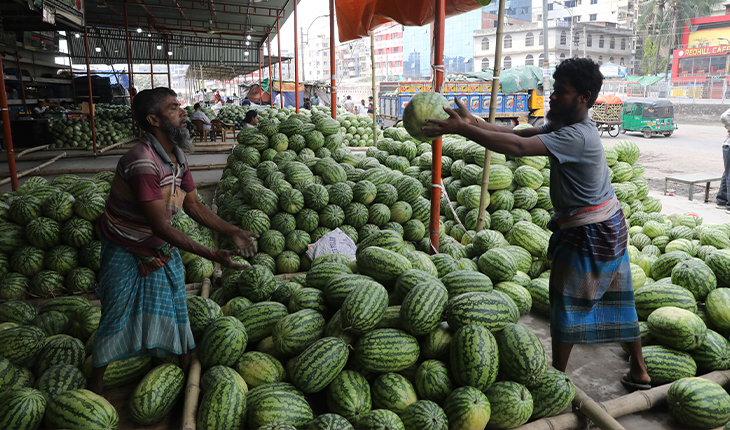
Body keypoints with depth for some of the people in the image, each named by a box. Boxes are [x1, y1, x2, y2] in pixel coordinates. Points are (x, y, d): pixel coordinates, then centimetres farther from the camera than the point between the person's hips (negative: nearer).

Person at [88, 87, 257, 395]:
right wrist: (212, 255, -37)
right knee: (117, 316, 4)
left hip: (162, 246, 7)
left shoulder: (177, 157, -5)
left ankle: (186, 364, 33)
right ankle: (96, 381, 27)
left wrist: (233, 232, -4)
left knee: (176, 307, 14)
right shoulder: (143, 162, -34)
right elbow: (160, 225, -35)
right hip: (126, 251, -7)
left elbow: (194, 206, 3)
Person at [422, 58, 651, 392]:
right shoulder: (565, 126, 6)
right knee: (616, 300, 18)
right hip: (609, 226, 10)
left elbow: (517, 147, -37)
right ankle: (639, 371, 32)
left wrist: (463, 129, -36)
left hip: (590, 235, -10)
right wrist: (473, 122, -9)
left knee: (567, 305, 2)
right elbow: (519, 134, 1)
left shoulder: (577, 136, -26)